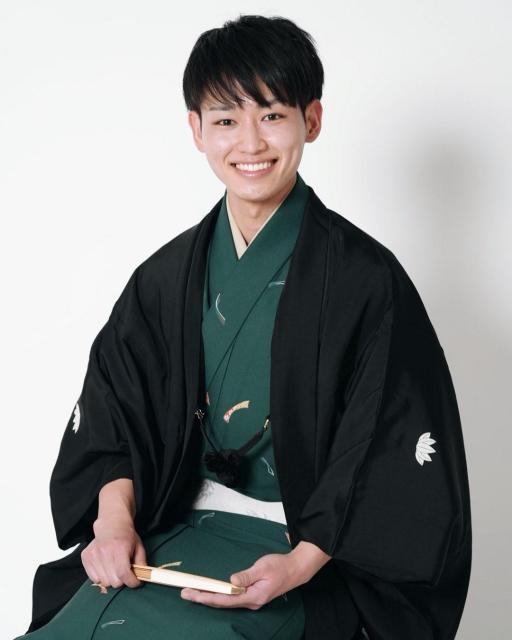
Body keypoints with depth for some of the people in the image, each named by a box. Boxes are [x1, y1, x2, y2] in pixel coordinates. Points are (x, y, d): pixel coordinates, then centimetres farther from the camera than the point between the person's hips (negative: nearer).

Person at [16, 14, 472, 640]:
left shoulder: (366, 279, -7)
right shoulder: (165, 278, 8)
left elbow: (395, 450, -10)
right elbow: (116, 416, 8)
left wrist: (302, 563, -20)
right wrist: (115, 515, -10)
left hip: (309, 546, -4)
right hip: (179, 528, 4)